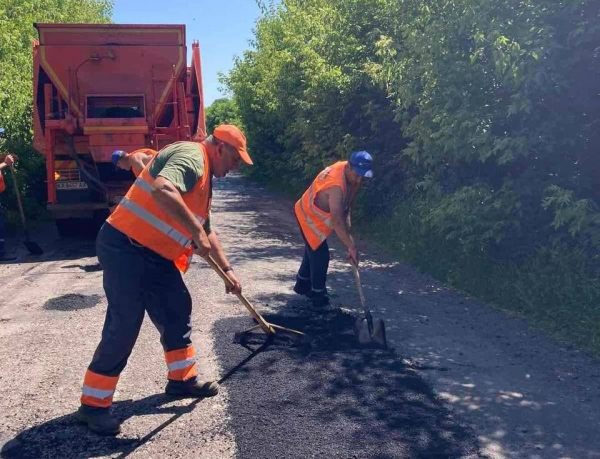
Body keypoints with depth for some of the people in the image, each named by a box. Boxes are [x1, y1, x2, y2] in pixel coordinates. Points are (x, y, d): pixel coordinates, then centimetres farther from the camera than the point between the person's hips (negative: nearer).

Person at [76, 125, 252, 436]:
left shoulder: (204, 180, 18)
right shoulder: (191, 156, -13)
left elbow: (207, 231, 29)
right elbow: (162, 190, -35)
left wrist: (227, 269, 30)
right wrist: (197, 232, -27)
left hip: (155, 254, 10)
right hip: (124, 248, -10)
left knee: (177, 310, 15)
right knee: (124, 326, -5)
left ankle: (181, 379, 31)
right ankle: (93, 404, 10)